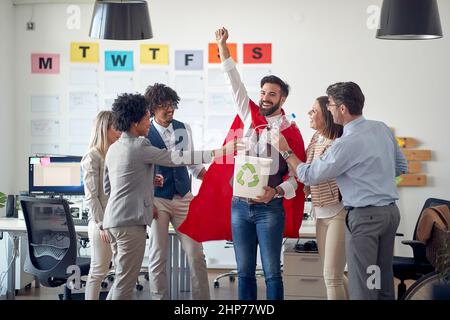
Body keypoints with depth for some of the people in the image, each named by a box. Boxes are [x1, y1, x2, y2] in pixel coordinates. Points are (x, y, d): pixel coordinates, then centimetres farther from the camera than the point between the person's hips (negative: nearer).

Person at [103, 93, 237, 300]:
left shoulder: (113, 149, 15)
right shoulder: (139, 147, -11)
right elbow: (176, 158, -14)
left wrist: (147, 182, 18)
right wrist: (219, 152, -13)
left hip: (113, 220, 9)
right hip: (130, 221, -9)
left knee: (122, 278, 15)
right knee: (126, 281, -5)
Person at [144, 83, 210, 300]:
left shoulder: (184, 129, 6)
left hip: (183, 198, 3)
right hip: (157, 200, -3)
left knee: (196, 254, 0)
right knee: (158, 257, 2)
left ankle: (202, 298, 7)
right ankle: (159, 297, 12)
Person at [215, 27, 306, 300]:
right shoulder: (250, 116, 7)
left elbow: (297, 175, -2)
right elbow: (235, 82, 9)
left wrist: (276, 192, -20)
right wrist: (222, 45, 6)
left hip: (270, 208, -4)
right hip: (240, 205, 4)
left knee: (272, 272, -3)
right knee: (245, 272, 7)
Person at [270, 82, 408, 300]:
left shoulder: (346, 144, -18)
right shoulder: (382, 129, 5)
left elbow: (309, 176, -9)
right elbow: (401, 167, 16)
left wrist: (285, 151, 4)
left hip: (364, 216, -8)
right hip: (391, 210, 8)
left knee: (362, 288, -2)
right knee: (384, 281, 14)